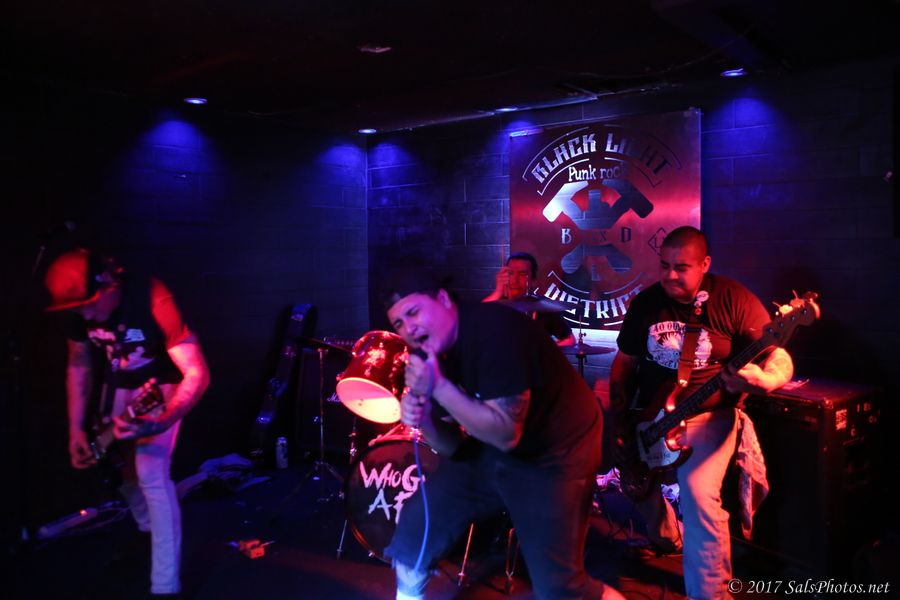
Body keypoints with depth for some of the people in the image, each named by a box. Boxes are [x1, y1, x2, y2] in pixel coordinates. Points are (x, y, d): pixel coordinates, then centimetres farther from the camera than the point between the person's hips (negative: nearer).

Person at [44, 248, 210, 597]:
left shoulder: (153, 301, -35)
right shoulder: (78, 309, -16)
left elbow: (198, 374, -38)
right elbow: (78, 367, 2)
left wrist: (158, 424, -52)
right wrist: (76, 429, -3)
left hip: (161, 383, -6)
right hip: (119, 383, 6)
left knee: (151, 474, -19)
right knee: (119, 467, 14)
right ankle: (149, 532, 44)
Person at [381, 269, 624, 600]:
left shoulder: (494, 330, -29)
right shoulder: (432, 351, -4)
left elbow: (506, 434, -31)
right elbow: (453, 447, 0)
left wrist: (437, 388, -33)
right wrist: (423, 419, -20)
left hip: (557, 454, -7)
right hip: (491, 446, 7)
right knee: (415, 527, 5)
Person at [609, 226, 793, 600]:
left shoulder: (733, 299, -11)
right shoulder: (644, 302, 1)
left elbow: (780, 358, -13)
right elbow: (624, 363, 9)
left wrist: (765, 381, -37)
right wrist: (619, 418, 0)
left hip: (709, 416, -5)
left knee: (699, 496, -22)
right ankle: (667, 539, 39)